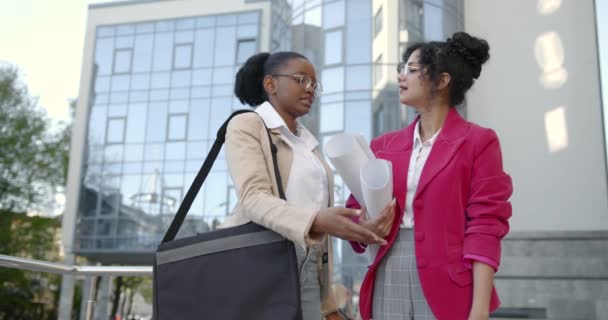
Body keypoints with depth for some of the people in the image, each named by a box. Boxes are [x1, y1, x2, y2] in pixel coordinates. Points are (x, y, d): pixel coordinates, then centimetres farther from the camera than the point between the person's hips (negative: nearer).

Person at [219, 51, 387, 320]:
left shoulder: (308, 143, 17)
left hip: (306, 276, 6)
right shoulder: (246, 125, -2)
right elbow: (254, 199, -18)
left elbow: (319, 217, 14)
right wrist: (318, 221, -35)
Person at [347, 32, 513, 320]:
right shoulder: (383, 146, 12)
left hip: (448, 285, -4)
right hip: (388, 278, 4)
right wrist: (365, 226, -7)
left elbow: (485, 226, -7)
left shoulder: (478, 141, 0)